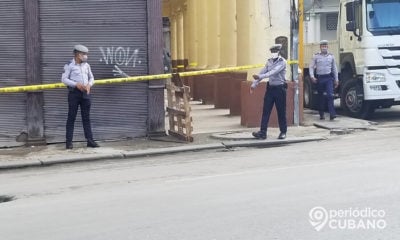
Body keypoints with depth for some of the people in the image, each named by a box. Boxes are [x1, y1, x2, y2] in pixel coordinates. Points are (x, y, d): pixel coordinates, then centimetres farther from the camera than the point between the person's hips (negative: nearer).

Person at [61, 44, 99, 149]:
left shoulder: (86, 65, 11)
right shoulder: (69, 65, -5)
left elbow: (91, 78, 17)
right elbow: (64, 79, -8)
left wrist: (89, 85, -5)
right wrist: (76, 84, -18)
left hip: (85, 93, 5)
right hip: (74, 92, -5)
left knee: (86, 117, 6)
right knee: (71, 117, -2)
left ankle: (90, 140, 8)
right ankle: (69, 141, 2)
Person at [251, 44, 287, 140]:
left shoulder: (282, 62, -11)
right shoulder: (269, 61, 9)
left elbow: (273, 72, -25)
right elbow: (262, 72, 9)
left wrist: (260, 77, -35)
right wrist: (254, 84, 1)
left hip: (279, 88, -6)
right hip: (270, 88, 6)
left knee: (281, 111, 1)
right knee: (266, 110, -1)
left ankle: (283, 132, 13)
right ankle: (263, 132, -3)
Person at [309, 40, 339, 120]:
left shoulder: (331, 56, 8)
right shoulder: (316, 56, 3)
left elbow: (334, 68, 13)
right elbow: (311, 67, 2)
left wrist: (336, 80, 11)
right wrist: (312, 76, -13)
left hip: (329, 78, 0)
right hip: (319, 78, 0)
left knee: (330, 95, -14)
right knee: (321, 97, 7)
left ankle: (332, 114, -19)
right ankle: (321, 114, 17)